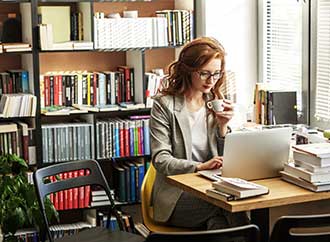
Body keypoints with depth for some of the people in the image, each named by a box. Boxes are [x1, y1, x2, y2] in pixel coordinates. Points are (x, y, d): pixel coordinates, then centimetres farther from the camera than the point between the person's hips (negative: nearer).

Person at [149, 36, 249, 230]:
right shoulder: (164, 105, -3)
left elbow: (224, 160, 12)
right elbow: (160, 160, -11)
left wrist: (222, 127, -5)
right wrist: (200, 167, -25)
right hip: (176, 195, -4)